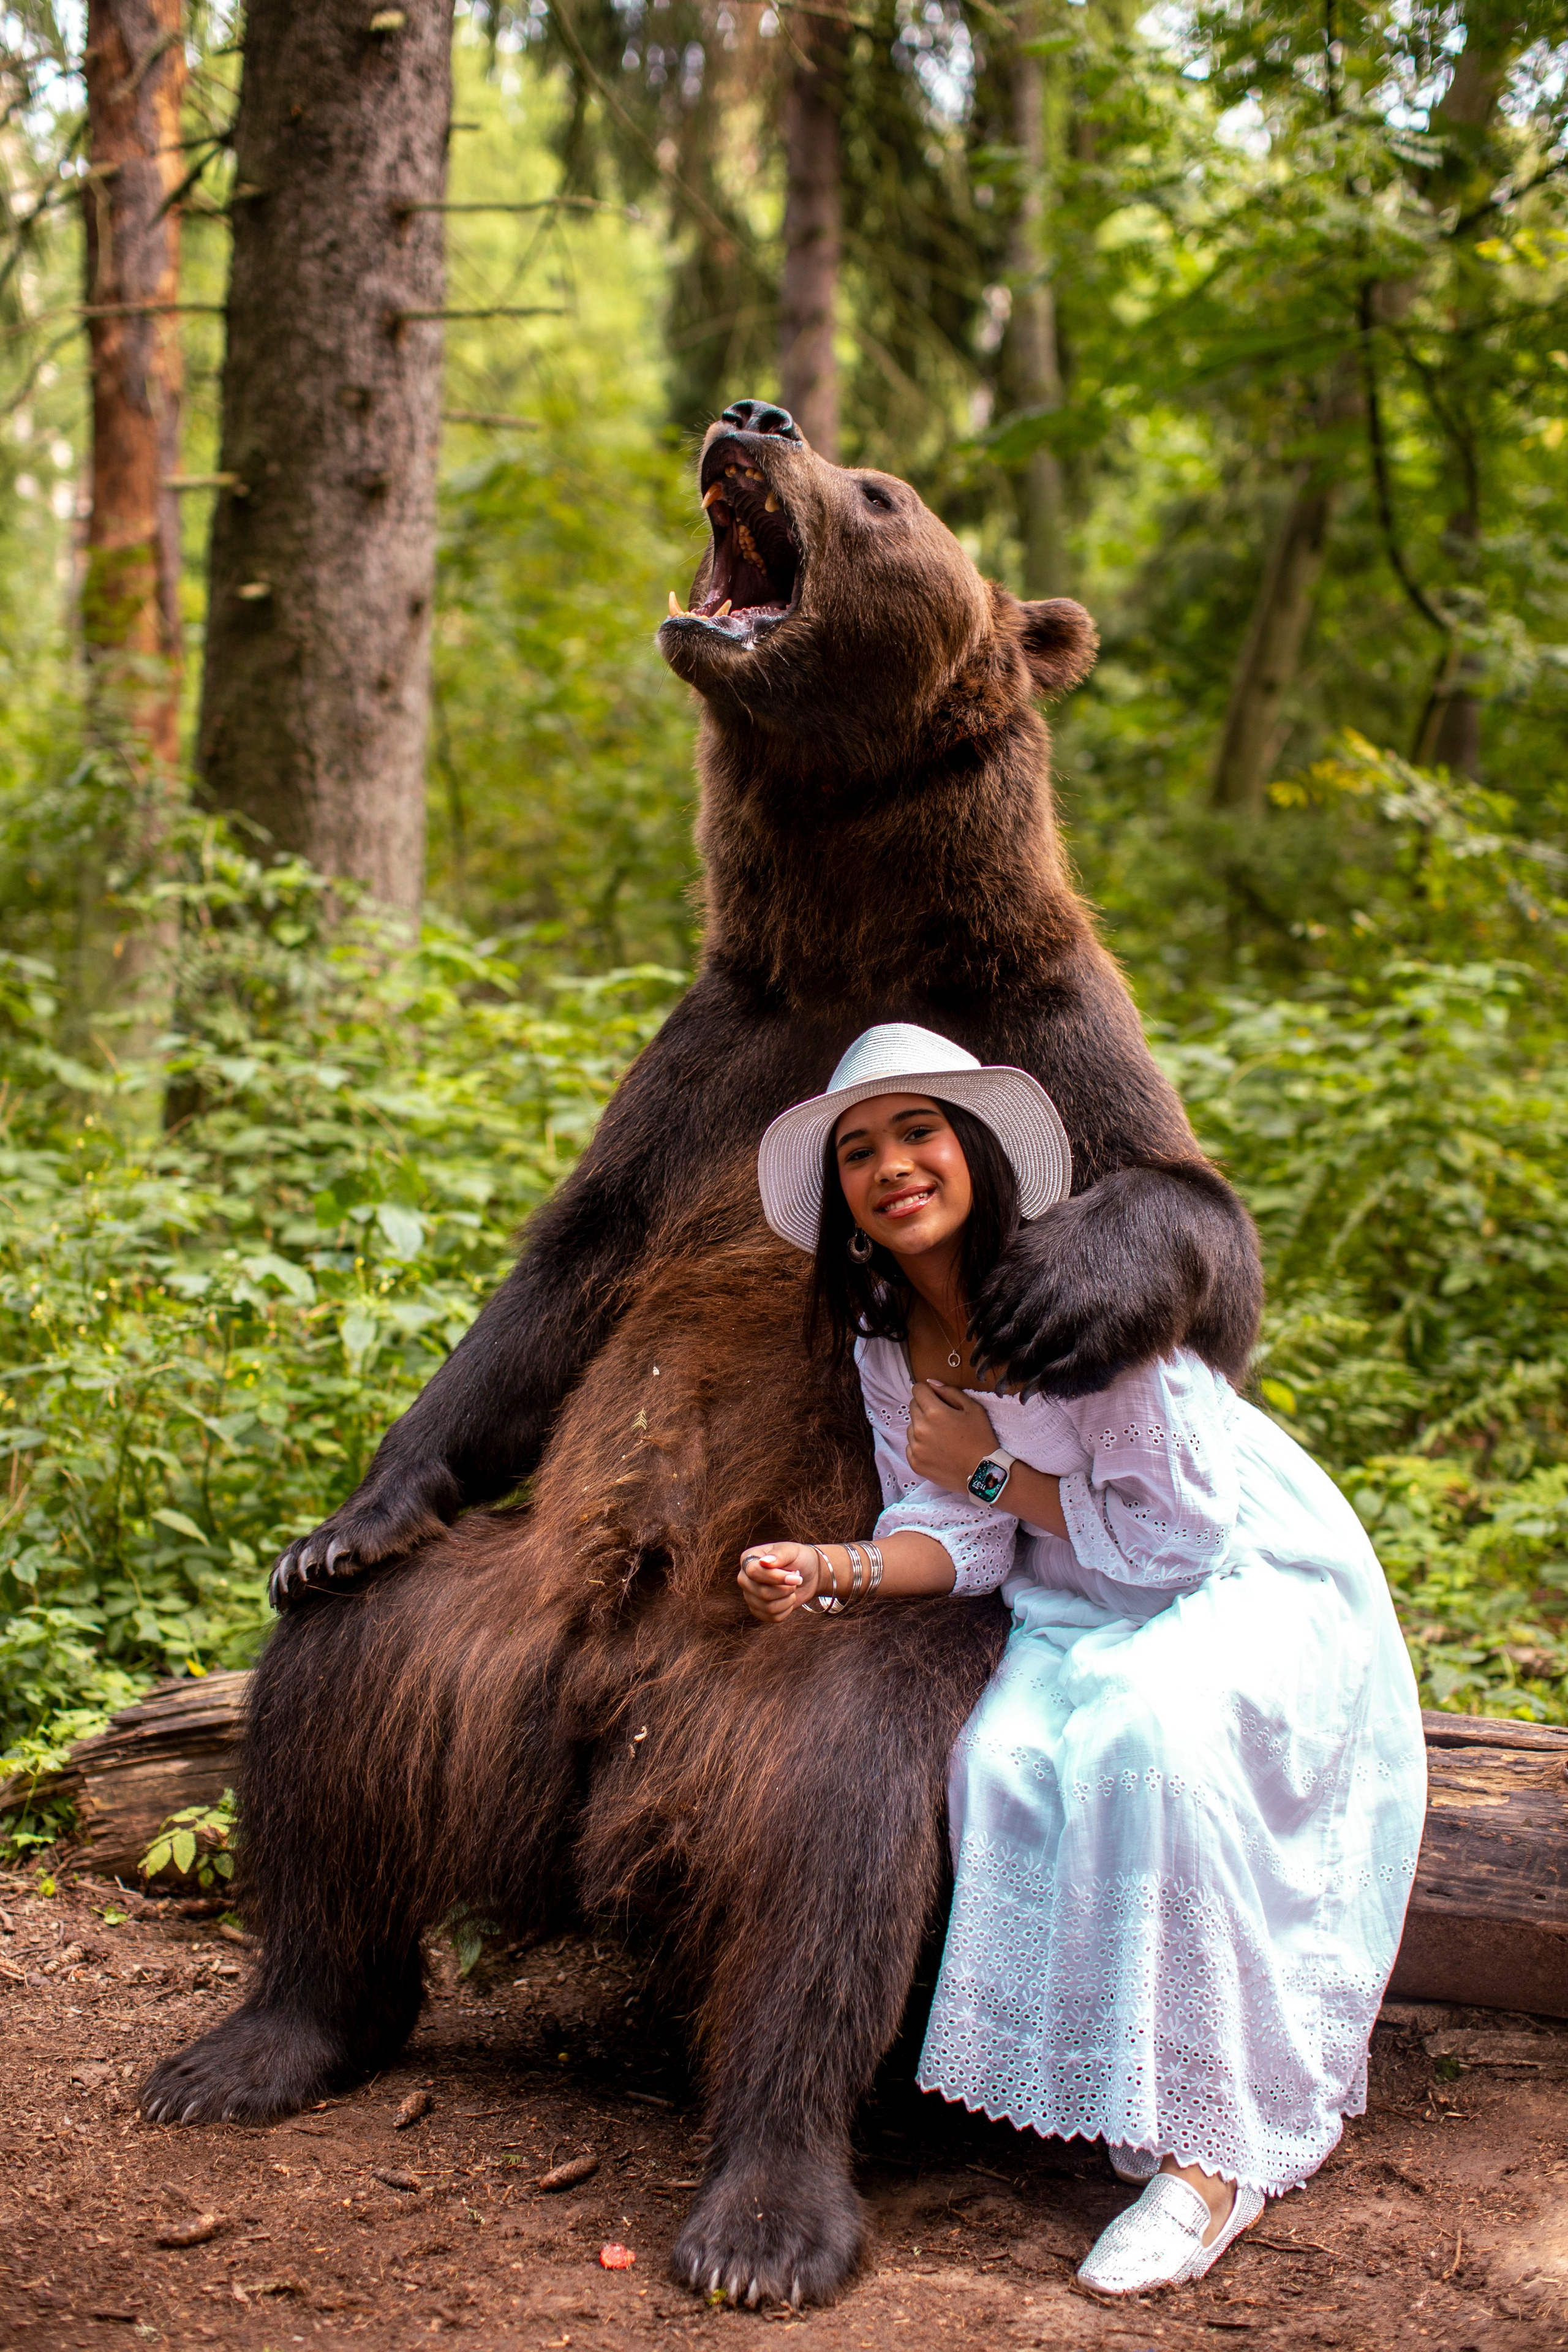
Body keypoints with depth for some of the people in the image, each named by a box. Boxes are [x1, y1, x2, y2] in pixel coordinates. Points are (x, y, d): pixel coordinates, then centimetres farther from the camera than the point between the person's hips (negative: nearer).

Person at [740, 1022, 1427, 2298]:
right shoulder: (886, 1343, -1)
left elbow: (1176, 1533, -21)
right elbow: (963, 1539, -5)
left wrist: (992, 1471, -14)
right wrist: (831, 1569, -23)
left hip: (1257, 1584, -6)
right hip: (1089, 1612, 6)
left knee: (1145, 1741, -34)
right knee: (1002, 1757, -24)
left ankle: (1217, 2149, -23)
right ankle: (1123, 2095, -6)